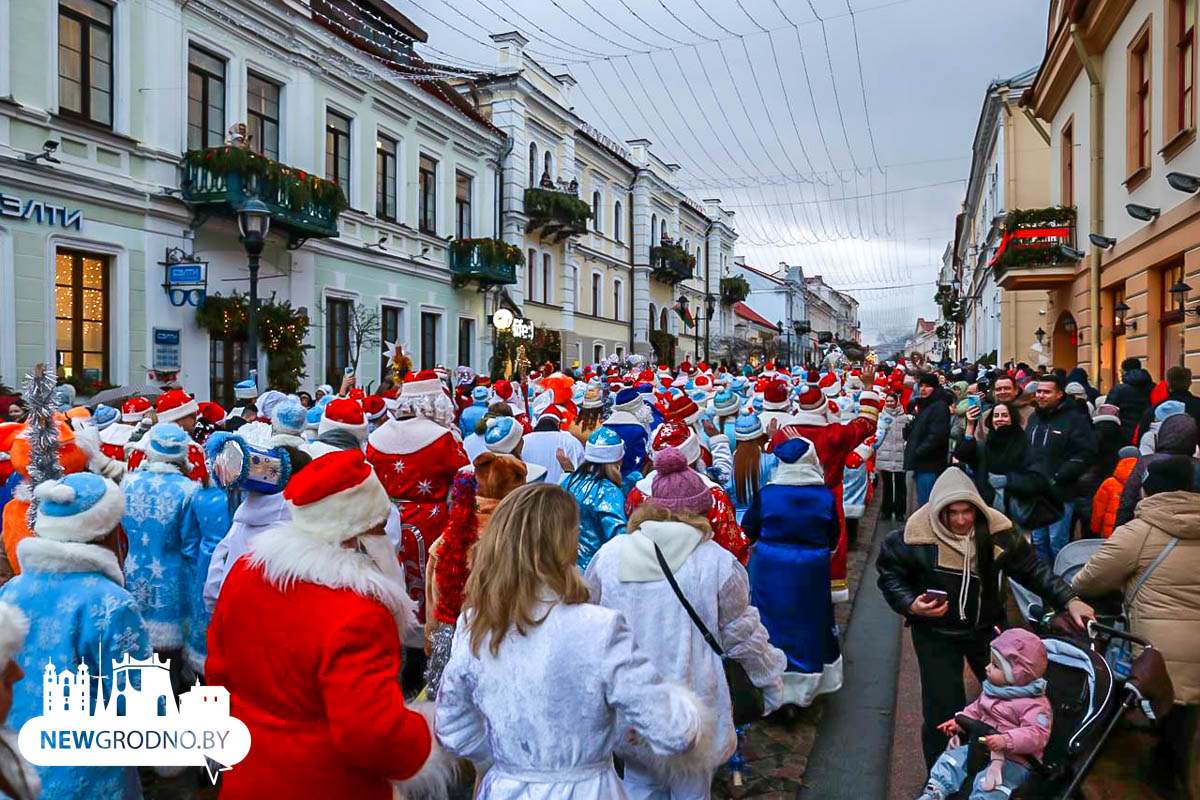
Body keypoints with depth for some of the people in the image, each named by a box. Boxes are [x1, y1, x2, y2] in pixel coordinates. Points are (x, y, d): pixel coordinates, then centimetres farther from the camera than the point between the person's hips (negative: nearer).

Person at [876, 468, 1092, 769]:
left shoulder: (997, 531, -15)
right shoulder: (915, 537, -23)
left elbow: (1032, 568, -5)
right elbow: (890, 574, -9)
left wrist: (1068, 600, -15)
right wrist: (910, 605, -24)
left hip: (986, 627, 3)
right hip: (936, 633, -3)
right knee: (943, 710, -4)